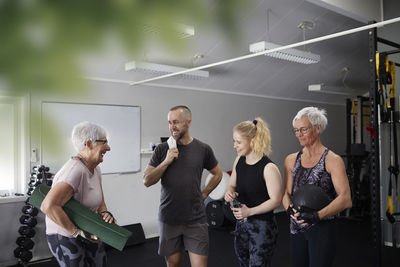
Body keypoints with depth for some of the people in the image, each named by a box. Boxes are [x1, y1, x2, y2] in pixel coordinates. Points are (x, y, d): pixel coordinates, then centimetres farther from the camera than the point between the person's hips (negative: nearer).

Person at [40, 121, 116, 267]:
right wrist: (77, 231, -29)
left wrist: (104, 213, -10)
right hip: (65, 237, -9)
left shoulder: (95, 169, 3)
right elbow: (48, 206, -38)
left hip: (89, 234, 9)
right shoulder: (75, 169, -27)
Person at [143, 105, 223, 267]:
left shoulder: (203, 149, 0)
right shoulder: (162, 149, -1)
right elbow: (147, 181, -4)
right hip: (168, 218, 1)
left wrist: (203, 194, 5)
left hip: (196, 219, 0)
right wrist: (166, 161, -15)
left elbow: (217, 174, 15)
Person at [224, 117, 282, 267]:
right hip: (241, 223, 7)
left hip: (262, 226, -7)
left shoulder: (269, 168, -20)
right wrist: (229, 193, -10)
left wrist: (250, 211, -24)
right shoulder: (239, 161, 1)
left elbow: (276, 200, -17)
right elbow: (232, 185, 13)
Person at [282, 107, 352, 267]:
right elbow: (286, 193, 6)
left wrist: (316, 215, -27)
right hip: (296, 229, 5)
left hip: (322, 229, -5)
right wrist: (290, 209, -16)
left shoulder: (332, 160, -8)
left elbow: (345, 199, -16)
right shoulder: (291, 160, 7)